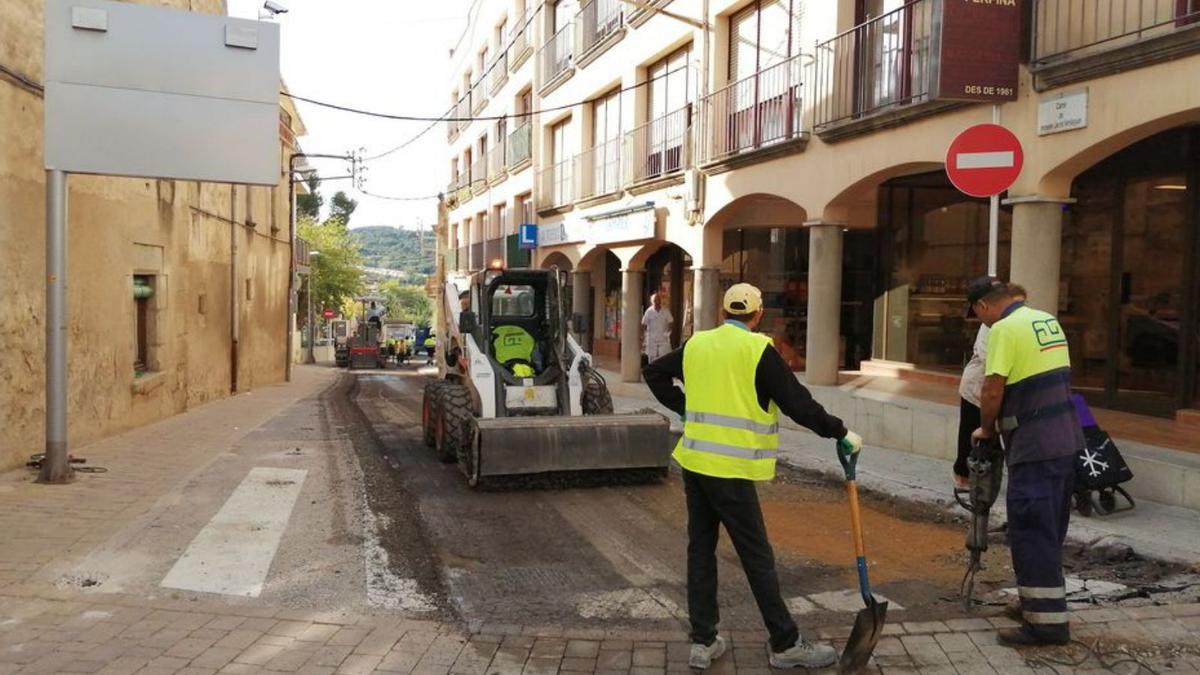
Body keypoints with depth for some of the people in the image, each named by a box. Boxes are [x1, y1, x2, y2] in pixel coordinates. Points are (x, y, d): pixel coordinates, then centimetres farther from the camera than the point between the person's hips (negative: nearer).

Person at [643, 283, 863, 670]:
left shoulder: (696, 345, 9)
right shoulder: (758, 350, -9)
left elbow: (654, 373, 20)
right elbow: (797, 402, -11)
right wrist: (841, 433, -2)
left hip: (694, 461, 6)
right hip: (731, 468, -6)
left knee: (700, 549, 13)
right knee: (757, 556, 3)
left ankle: (703, 642, 19)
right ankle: (786, 645, 14)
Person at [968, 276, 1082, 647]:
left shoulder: (1004, 329, -13)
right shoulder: (1047, 320, 14)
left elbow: (992, 391, -16)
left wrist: (986, 429, 1)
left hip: (1034, 447, -9)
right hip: (1065, 439, 9)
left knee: (1030, 532, -3)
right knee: (1049, 529, 18)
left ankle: (1047, 620, 1)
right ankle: (1041, 601, 29)